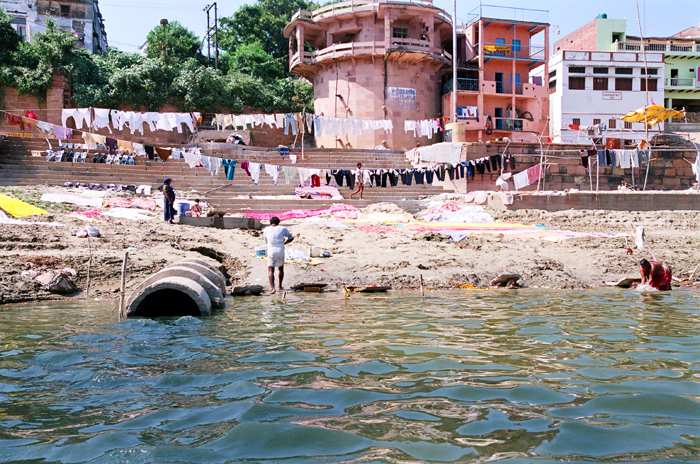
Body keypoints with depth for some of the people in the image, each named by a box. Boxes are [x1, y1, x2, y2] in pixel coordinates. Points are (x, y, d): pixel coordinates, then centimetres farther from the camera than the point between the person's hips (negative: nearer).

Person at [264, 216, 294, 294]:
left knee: (270, 271, 1)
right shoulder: (283, 229, 10)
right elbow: (291, 238, 22)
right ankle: (280, 286, 31)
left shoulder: (266, 229, 11)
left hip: (271, 252, -1)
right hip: (281, 251, 1)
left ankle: (273, 288, -17)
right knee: (281, 268, 23)